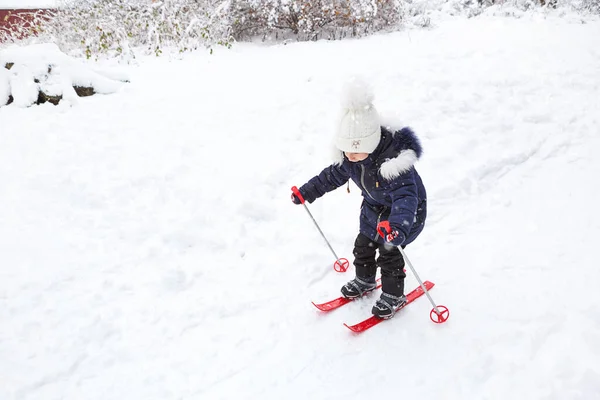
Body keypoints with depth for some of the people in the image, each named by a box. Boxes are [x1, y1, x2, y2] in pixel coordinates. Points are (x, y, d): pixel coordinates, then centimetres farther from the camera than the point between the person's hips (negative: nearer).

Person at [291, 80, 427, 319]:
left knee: (389, 253, -3)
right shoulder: (349, 158, -17)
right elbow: (332, 176, 2)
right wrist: (307, 192, 5)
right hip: (374, 207, 7)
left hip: (404, 211, -7)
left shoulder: (393, 162, -41)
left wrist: (398, 225, -70)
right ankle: (364, 281, 42)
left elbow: (406, 196, -52)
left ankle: (393, 296, 20)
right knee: (363, 245, 16)